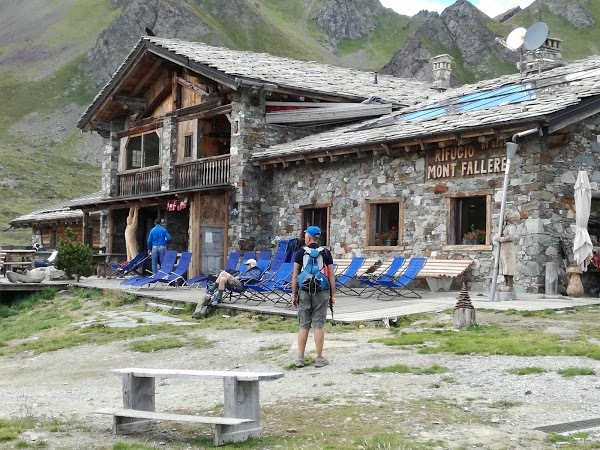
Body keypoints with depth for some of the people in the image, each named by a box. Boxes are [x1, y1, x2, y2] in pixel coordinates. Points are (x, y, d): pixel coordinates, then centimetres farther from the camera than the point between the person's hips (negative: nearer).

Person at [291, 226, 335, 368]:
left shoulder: (300, 253, 0)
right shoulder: (326, 253, 0)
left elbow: (295, 276, -2)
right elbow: (331, 275, -1)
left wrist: (294, 295, 4)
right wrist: (332, 295, 6)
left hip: (304, 292, 0)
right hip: (321, 292, 0)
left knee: (303, 326, 6)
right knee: (318, 326, 2)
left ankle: (300, 358, 8)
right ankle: (319, 359, 4)